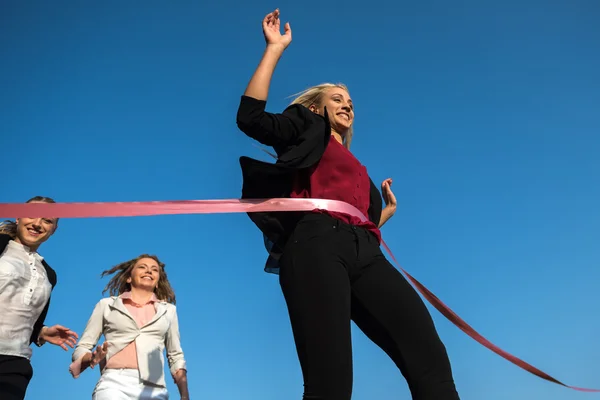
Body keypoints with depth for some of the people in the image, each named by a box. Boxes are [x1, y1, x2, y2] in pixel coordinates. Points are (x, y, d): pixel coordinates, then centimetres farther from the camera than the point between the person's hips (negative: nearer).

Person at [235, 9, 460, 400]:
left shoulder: (357, 167, 38)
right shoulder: (305, 131, 24)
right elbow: (250, 117, 6)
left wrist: (388, 210, 37)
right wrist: (275, 48, 9)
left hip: (363, 252, 6)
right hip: (316, 247, -5)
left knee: (429, 357, -16)